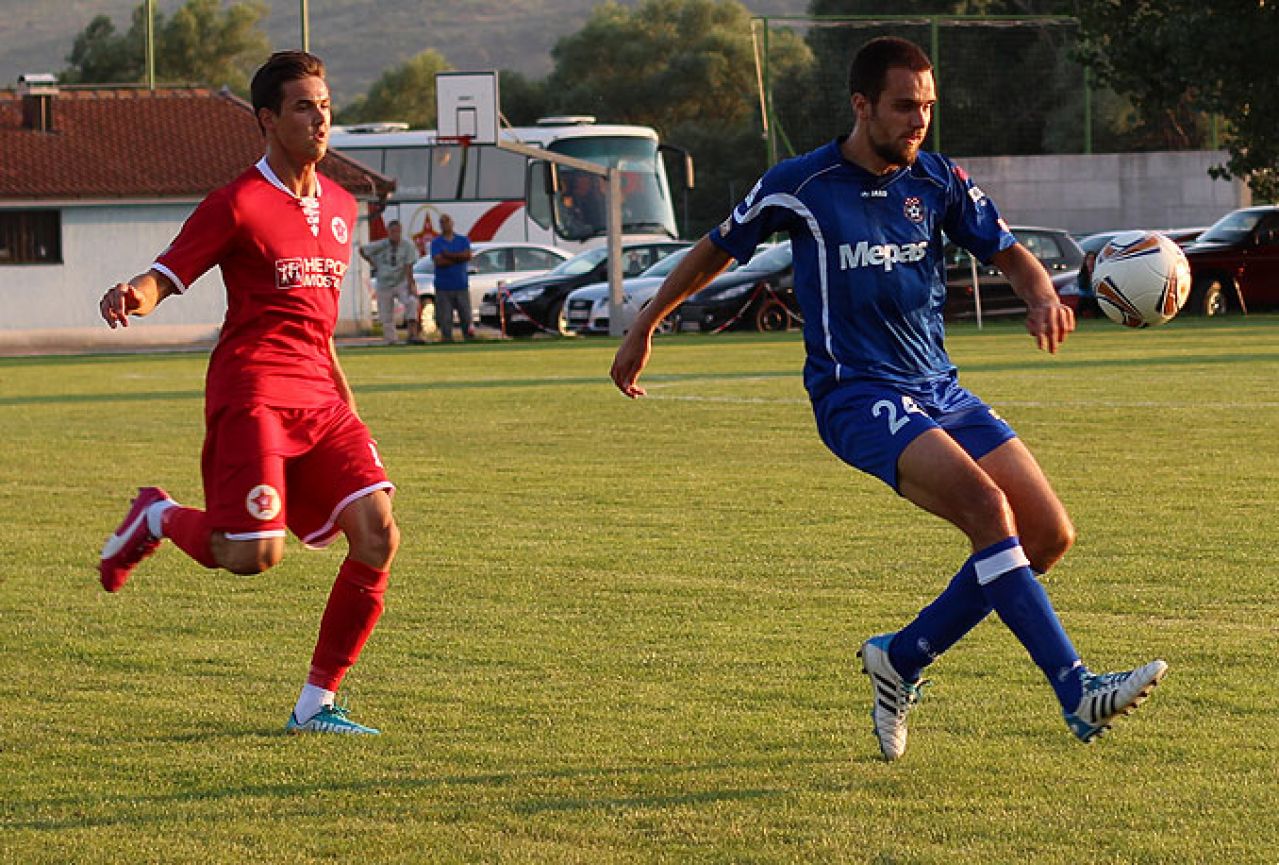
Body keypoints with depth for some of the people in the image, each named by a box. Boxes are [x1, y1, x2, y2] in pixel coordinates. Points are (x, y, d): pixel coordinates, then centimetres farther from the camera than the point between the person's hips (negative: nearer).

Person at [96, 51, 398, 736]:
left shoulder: (339, 206, 18)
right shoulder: (239, 204, -4)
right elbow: (164, 276, -8)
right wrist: (130, 296, -32)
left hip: (319, 398, 7)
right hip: (252, 391, -7)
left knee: (378, 536, -10)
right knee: (255, 556, -17)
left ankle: (318, 703, 1)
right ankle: (157, 518, 17)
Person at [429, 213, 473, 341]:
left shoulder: (463, 240, 10)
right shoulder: (436, 242, 5)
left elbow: (467, 256, -7)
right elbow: (439, 261, -10)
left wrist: (448, 255, -8)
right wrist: (458, 258, -6)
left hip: (461, 286, 1)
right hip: (443, 287, -1)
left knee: (466, 317, -1)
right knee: (445, 320, -3)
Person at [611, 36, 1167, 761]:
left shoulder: (939, 180, 7)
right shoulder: (801, 186, -5)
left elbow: (1008, 252, 3)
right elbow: (716, 251, 9)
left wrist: (1043, 296, -22)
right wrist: (643, 331, 18)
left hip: (940, 389, 6)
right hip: (857, 396, -6)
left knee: (1049, 535, -4)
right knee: (988, 507, -28)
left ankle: (902, 660, 11)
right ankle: (1078, 692, -33)